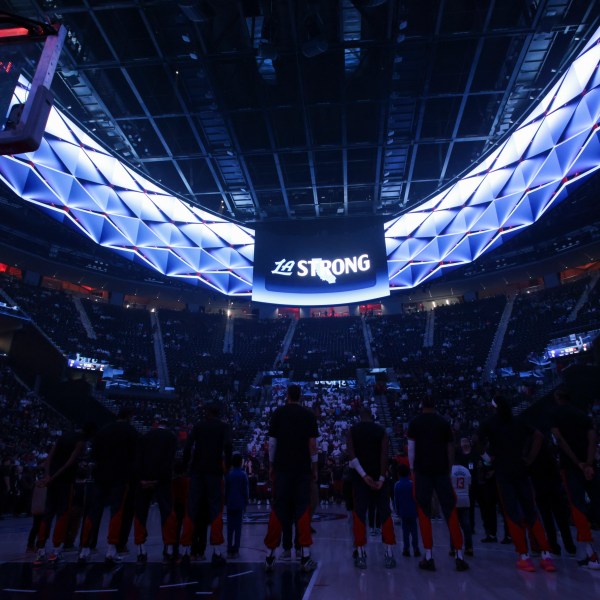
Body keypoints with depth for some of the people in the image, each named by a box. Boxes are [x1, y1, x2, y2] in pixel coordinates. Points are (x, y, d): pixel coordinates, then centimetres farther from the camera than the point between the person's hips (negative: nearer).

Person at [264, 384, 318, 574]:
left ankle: (270, 555, 13)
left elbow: (272, 441, 1)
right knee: (302, 509, 6)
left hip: (282, 467, 0)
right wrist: (315, 467, 6)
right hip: (303, 468, 0)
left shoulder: (278, 412, 1)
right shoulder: (308, 415, 0)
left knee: (277, 509, 8)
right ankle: (305, 557, 9)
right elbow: (312, 443, -2)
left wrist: (271, 465, 10)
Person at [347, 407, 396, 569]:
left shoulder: (352, 430, 4)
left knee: (359, 515, 6)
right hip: (378, 476, 1)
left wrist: (364, 475, -13)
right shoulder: (381, 430, 5)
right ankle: (389, 555, 10)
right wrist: (381, 478, -13)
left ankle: (361, 556, 5)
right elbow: (384, 454, -9)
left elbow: (351, 454, -9)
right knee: (385, 514, 9)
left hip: (360, 476, 0)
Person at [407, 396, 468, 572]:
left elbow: (411, 448, 0)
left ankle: (429, 557, 5)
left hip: (422, 470, -2)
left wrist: (412, 468, 8)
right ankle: (460, 557, 10)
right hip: (441, 469, 2)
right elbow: (450, 448, 11)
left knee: (424, 512, 5)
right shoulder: (444, 422, 9)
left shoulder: (415, 422, 3)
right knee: (450, 511, 9)